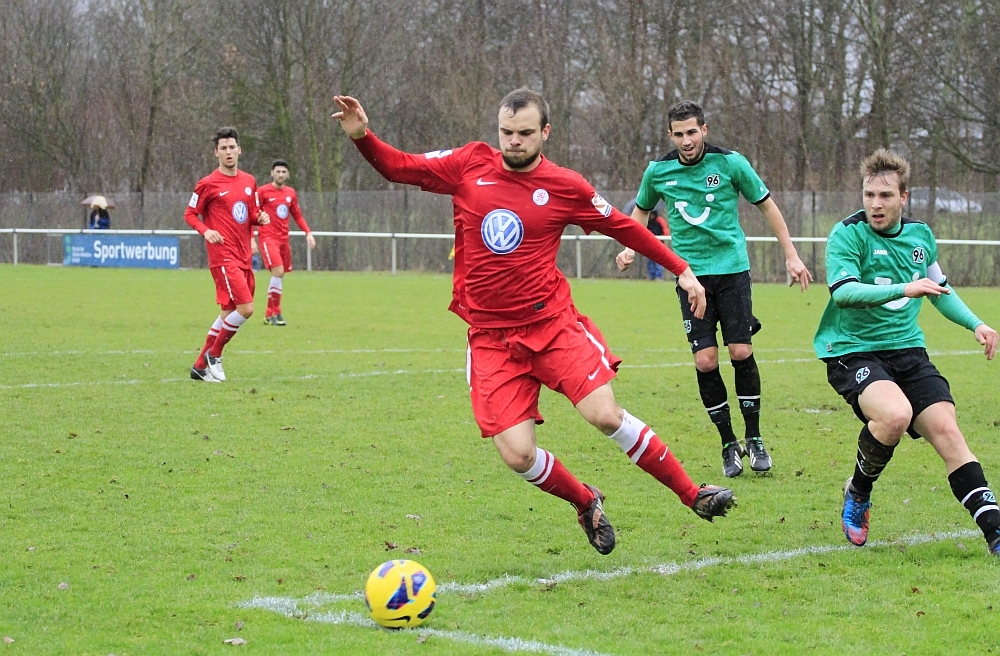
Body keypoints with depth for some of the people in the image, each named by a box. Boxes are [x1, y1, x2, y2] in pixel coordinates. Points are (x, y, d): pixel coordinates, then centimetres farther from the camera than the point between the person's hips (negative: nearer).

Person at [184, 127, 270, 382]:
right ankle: (214, 354, 1)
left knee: (229, 312, 11)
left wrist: (260, 217, 0)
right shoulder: (208, 184, -6)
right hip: (223, 256, -7)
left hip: (243, 256, 7)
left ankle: (201, 366, 20)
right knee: (245, 308, -17)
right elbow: (190, 214, -1)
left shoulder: (249, 181, 13)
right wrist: (206, 231, -19)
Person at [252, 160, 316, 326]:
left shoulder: (291, 193, 11)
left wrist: (308, 233, 8)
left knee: (280, 275, 7)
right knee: (278, 271, -20)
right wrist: (252, 240, -8)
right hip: (268, 237, -6)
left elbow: (297, 215, 20)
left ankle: (270, 314, 19)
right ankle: (274, 313, -13)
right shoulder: (263, 192, -4)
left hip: (283, 239, 6)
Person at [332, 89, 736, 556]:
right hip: (490, 338, 1)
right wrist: (362, 137, -7)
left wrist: (681, 269, 12)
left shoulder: (564, 186, -1)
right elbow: (399, 167, 11)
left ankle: (692, 495, 1)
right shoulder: (470, 165, 3)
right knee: (517, 455, -12)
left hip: (552, 324, -1)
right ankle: (586, 504, 19)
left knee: (606, 416, -18)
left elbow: (623, 227, 11)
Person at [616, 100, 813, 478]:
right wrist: (631, 248, 5)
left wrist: (791, 255, 4)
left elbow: (766, 206, 6)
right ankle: (728, 444, 7)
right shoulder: (658, 171, 0)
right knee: (705, 361, -7)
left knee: (741, 352, -6)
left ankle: (753, 437, 11)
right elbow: (642, 209, 21)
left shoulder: (730, 163, -5)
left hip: (732, 267, -1)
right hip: (691, 273, 1)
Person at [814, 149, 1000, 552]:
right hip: (852, 350, -5)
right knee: (895, 414, -32)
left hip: (906, 349, 5)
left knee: (946, 429, -12)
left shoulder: (920, 235, 9)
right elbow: (843, 291, -27)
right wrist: (904, 289, -37)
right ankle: (857, 494, -3)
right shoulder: (848, 234, -10)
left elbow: (940, 290, 27)